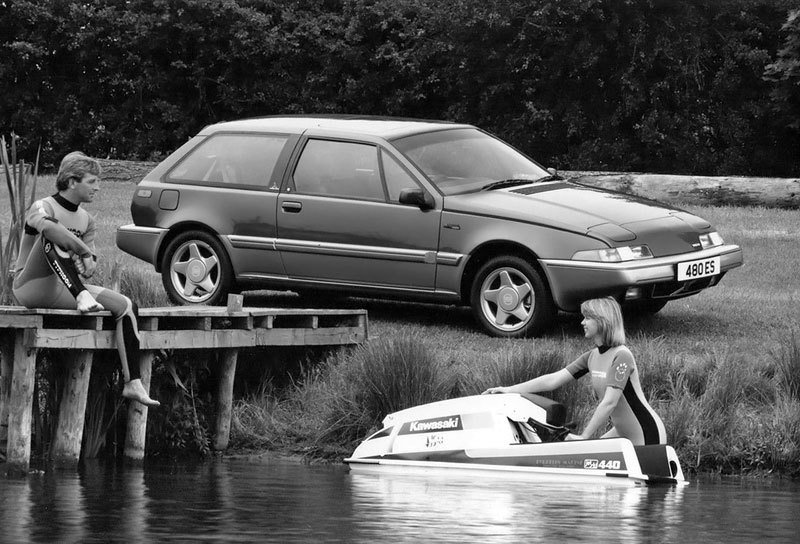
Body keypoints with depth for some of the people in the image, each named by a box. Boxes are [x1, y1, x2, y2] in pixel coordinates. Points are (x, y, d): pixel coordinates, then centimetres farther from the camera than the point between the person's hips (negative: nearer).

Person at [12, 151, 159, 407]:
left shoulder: (86, 221, 13)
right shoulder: (42, 208, -10)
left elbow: (89, 267, 10)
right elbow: (48, 226, -36)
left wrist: (87, 264, -15)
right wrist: (84, 252, -29)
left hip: (63, 290, 7)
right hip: (31, 287, -7)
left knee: (126, 306, -8)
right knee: (53, 238, -32)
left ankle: (133, 384, -14)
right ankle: (82, 297, -41)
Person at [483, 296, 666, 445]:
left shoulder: (621, 356, -21)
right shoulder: (592, 357, 5)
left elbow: (609, 402, -27)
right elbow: (553, 380, 3)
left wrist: (583, 437, -27)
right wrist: (509, 390, -4)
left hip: (649, 437, -9)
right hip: (622, 433, 9)